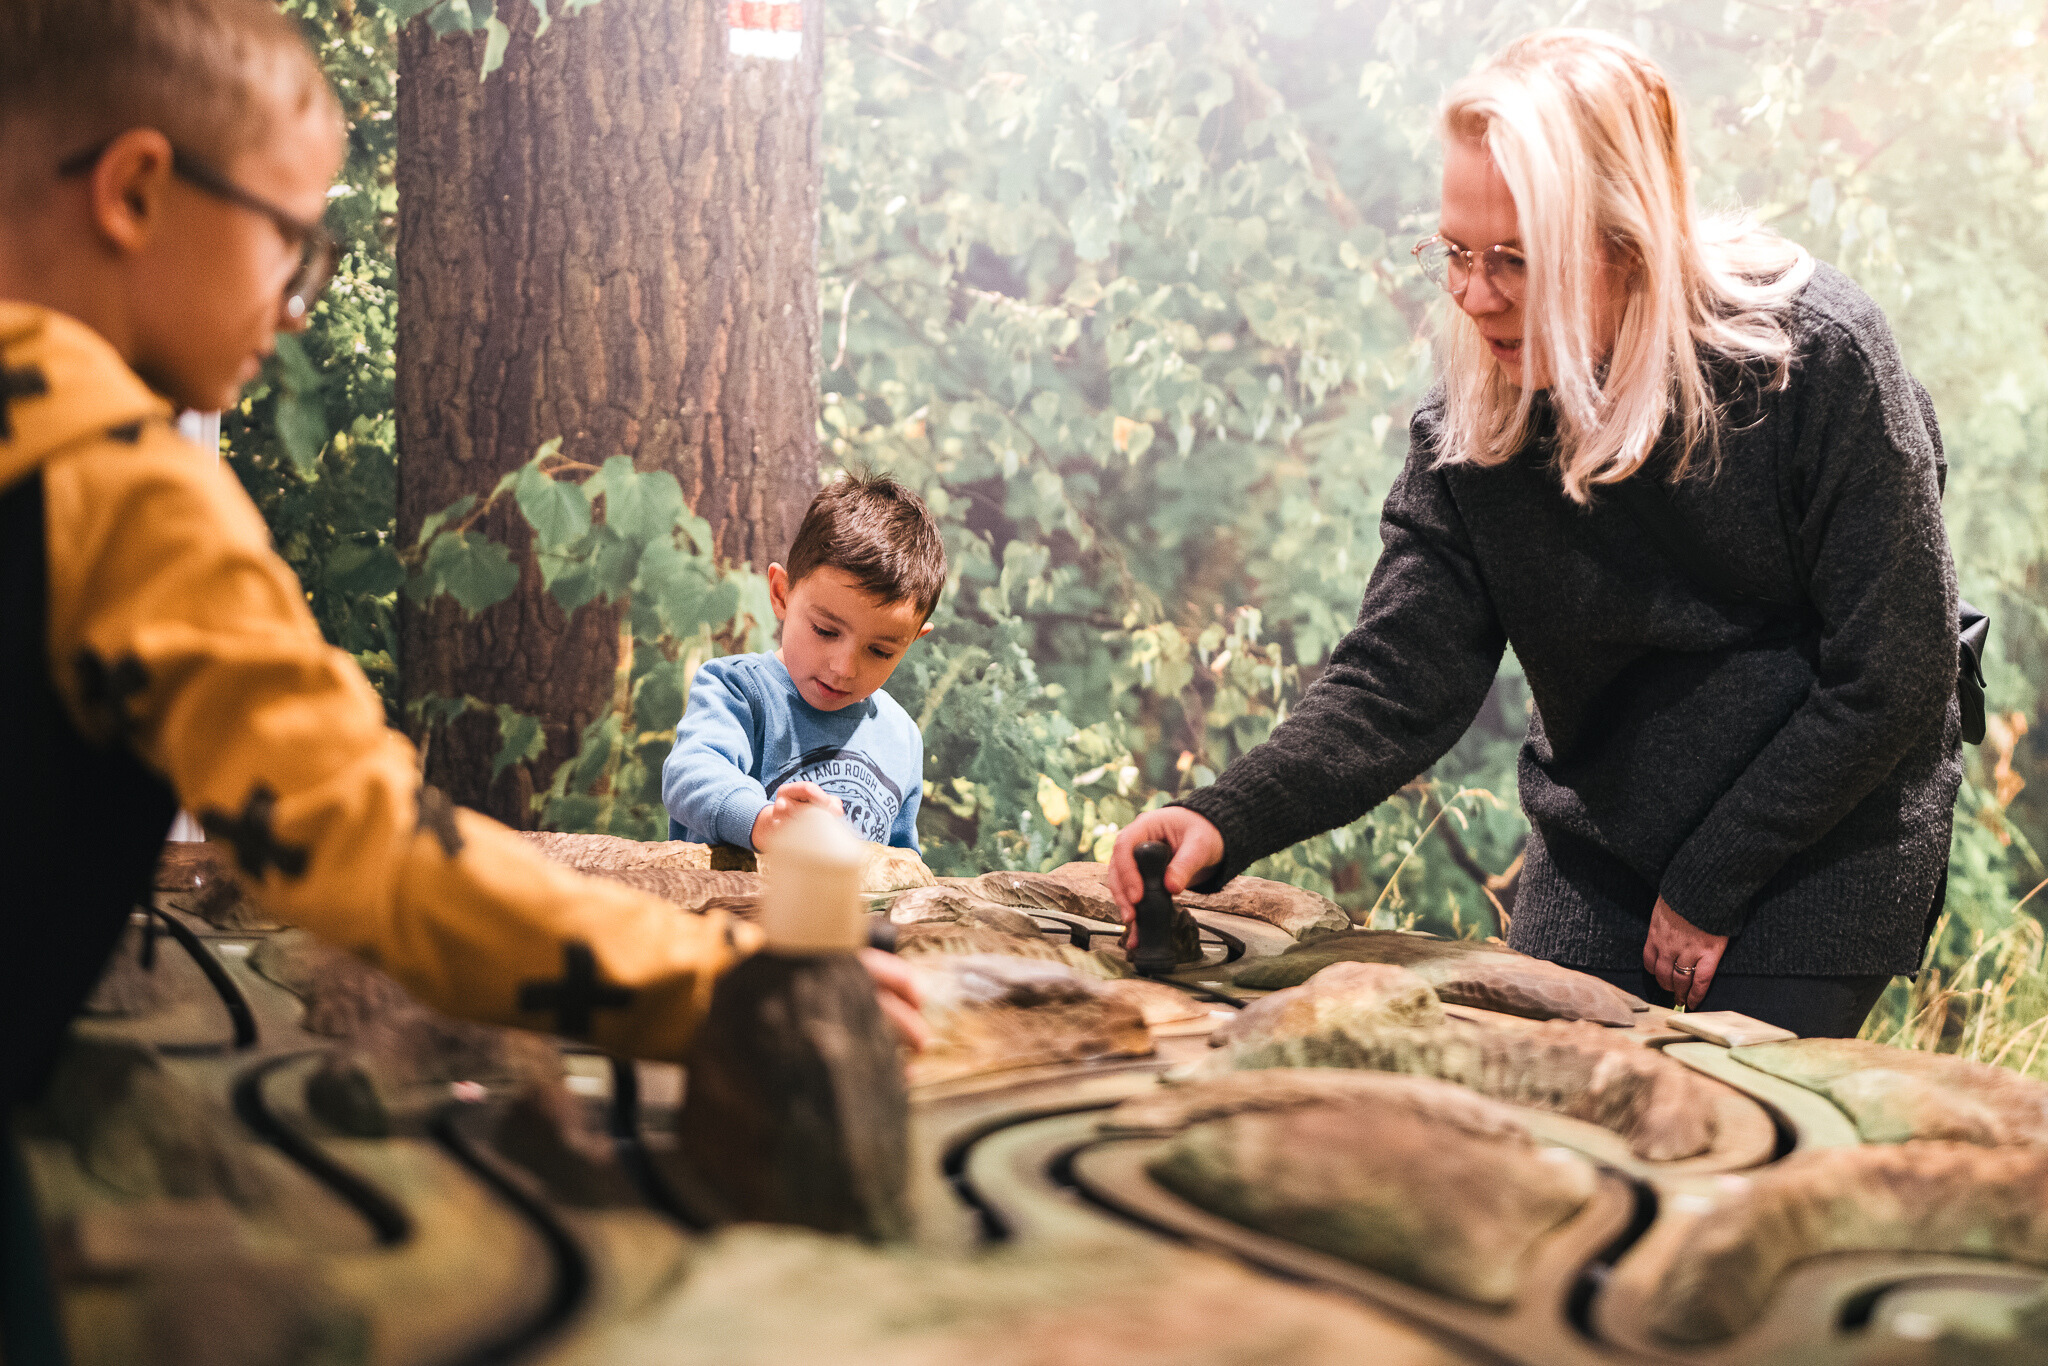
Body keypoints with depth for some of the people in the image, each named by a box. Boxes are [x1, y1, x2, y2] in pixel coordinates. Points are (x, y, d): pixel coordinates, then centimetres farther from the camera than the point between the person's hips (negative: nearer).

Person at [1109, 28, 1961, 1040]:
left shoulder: (1817, 359, -22)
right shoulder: (1470, 415, -12)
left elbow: (1891, 679, -18)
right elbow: (1400, 675, -18)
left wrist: (1709, 886, -15)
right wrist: (1228, 820, -37)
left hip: (1825, 838, -3)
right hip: (1597, 842, 4)